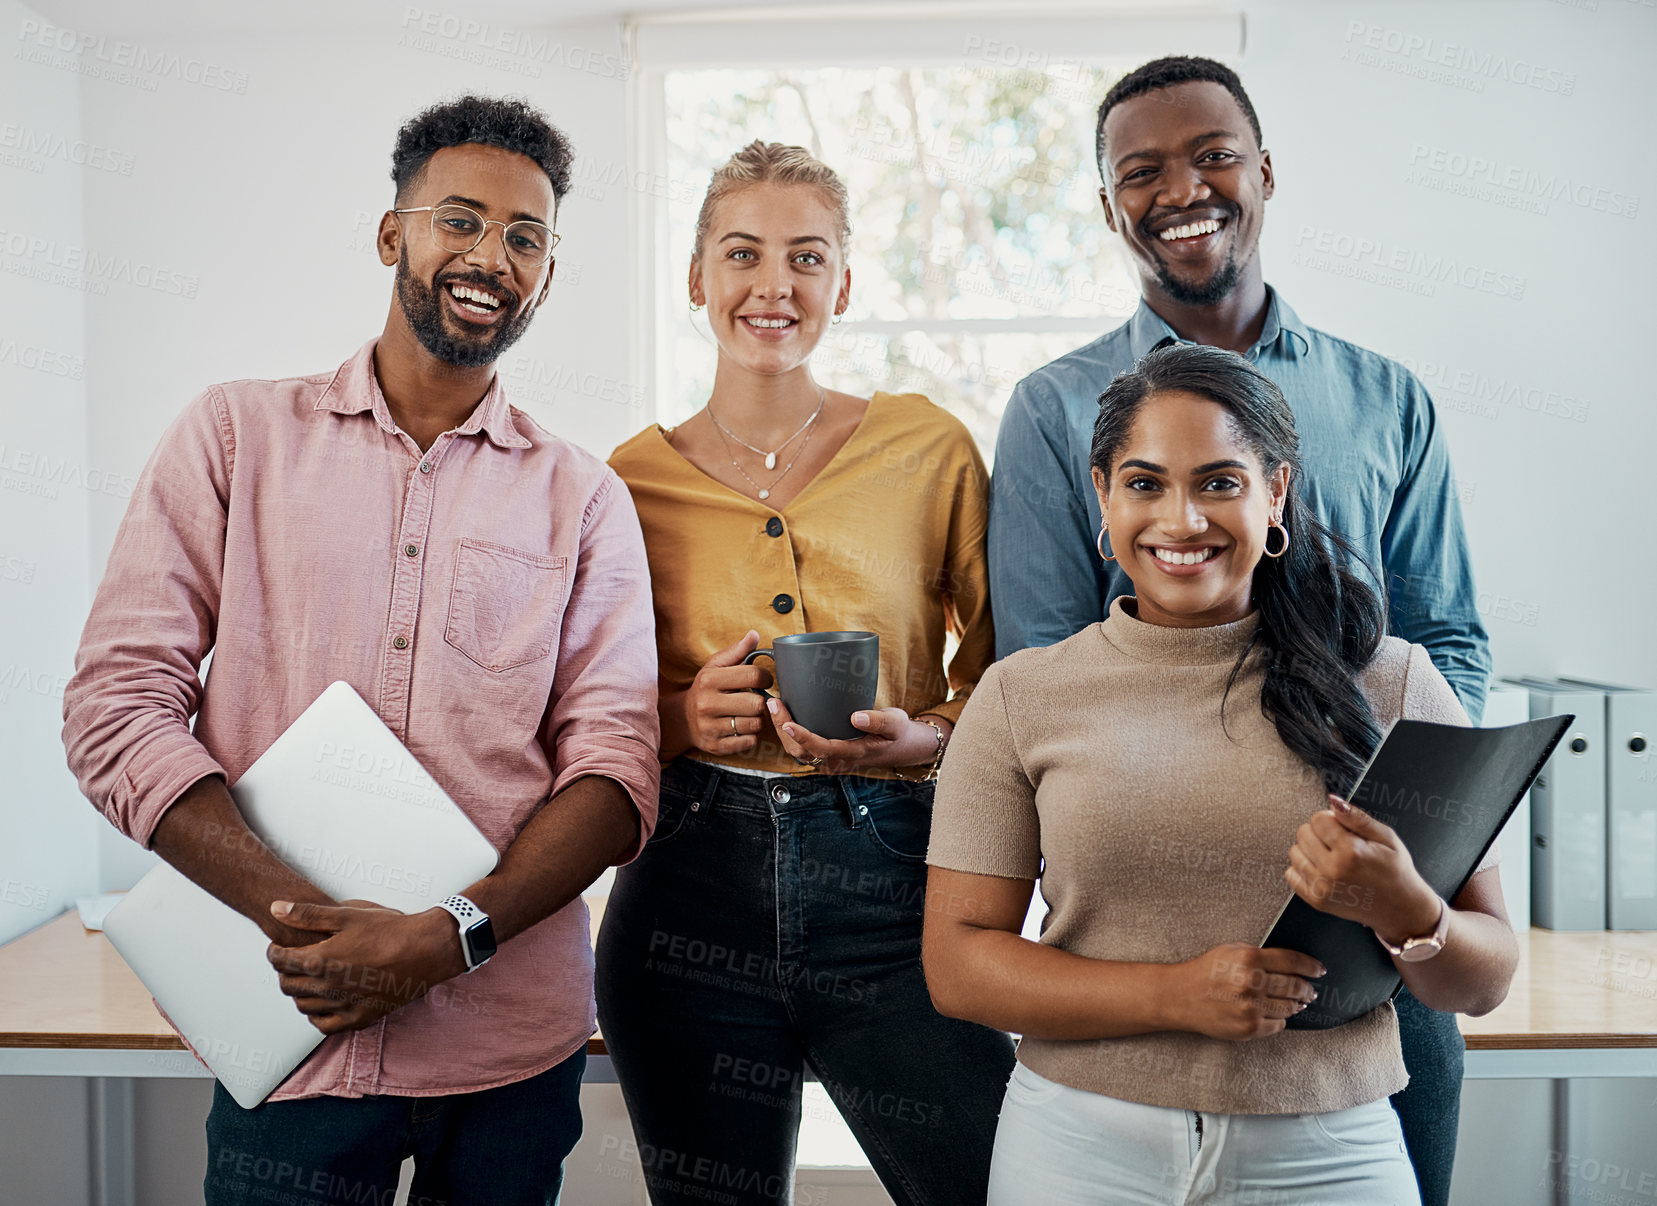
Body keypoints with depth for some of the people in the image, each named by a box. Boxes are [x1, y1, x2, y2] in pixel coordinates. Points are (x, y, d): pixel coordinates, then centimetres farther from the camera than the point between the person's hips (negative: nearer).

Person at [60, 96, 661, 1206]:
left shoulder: (583, 498, 5)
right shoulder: (239, 434, 4)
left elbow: (617, 769, -2)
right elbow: (116, 708, -3)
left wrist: (453, 937, -17)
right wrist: (302, 916, -16)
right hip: (292, 1037, -1)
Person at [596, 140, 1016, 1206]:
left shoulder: (928, 448, 3)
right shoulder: (634, 479, 5)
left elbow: (1004, 670, 9)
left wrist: (924, 738, -11)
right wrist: (680, 717, -7)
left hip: (892, 887, -1)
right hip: (690, 896, 1)